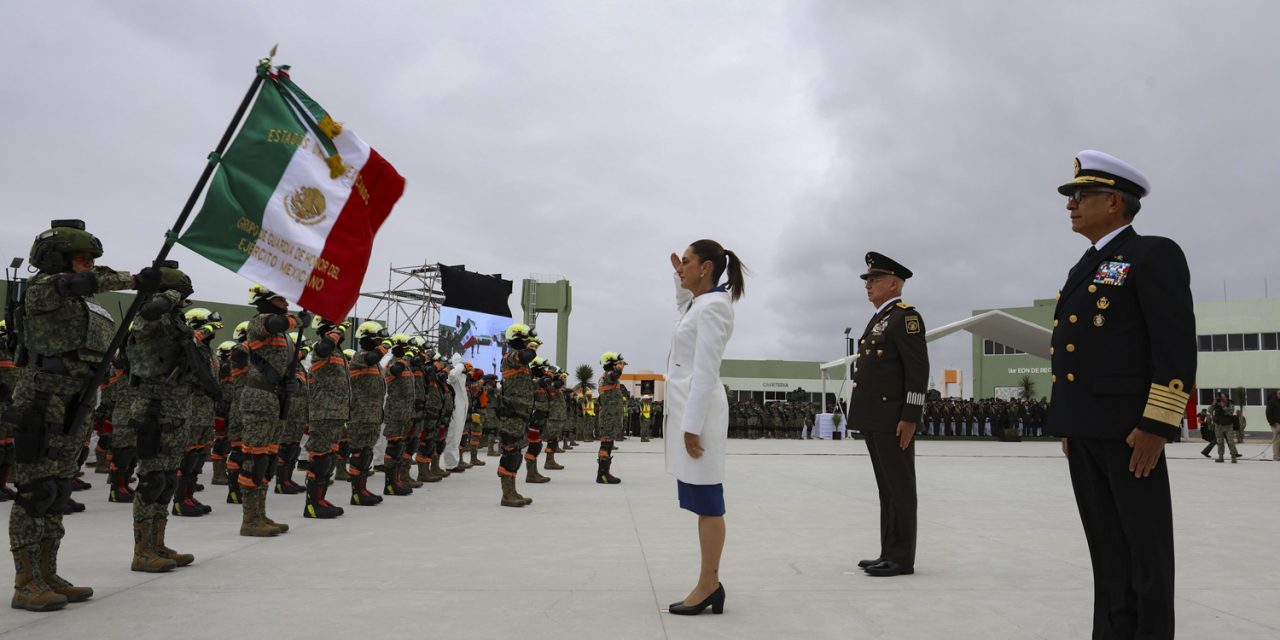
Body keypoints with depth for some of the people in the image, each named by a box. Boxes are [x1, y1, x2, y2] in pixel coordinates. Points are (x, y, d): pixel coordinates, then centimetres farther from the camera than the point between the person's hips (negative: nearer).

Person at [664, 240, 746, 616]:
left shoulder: (712, 306, -13)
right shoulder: (701, 303, 16)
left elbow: (705, 372, -19)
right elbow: (683, 307, 44)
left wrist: (693, 425, -21)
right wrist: (680, 279, 30)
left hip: (699, 410, -10)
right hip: (688, 407, 10)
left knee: (706, 502, -5)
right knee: (703, 503, 10)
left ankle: (709, 585, 1)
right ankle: (709, 584, 16)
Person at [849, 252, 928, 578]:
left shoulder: (905, 316, -9)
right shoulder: (878, 320, 20)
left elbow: (918, 370, -16)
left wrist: (909, 418, -19)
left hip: (893, 421, -9)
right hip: (874, 419, 10)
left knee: (899, 489, -2)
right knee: (887, 489, 13)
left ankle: (902, 558, 4)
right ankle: (889, 553, 19)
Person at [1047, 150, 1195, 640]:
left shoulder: (1154, 255, -6)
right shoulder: (1084, 270, 19)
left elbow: (1177, 346, -14)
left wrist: (1155, 426, -20)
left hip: (1130, 426, -8)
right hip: (1085, 426, 8)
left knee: (1145, 545, 1)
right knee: (1105, 544, 12)